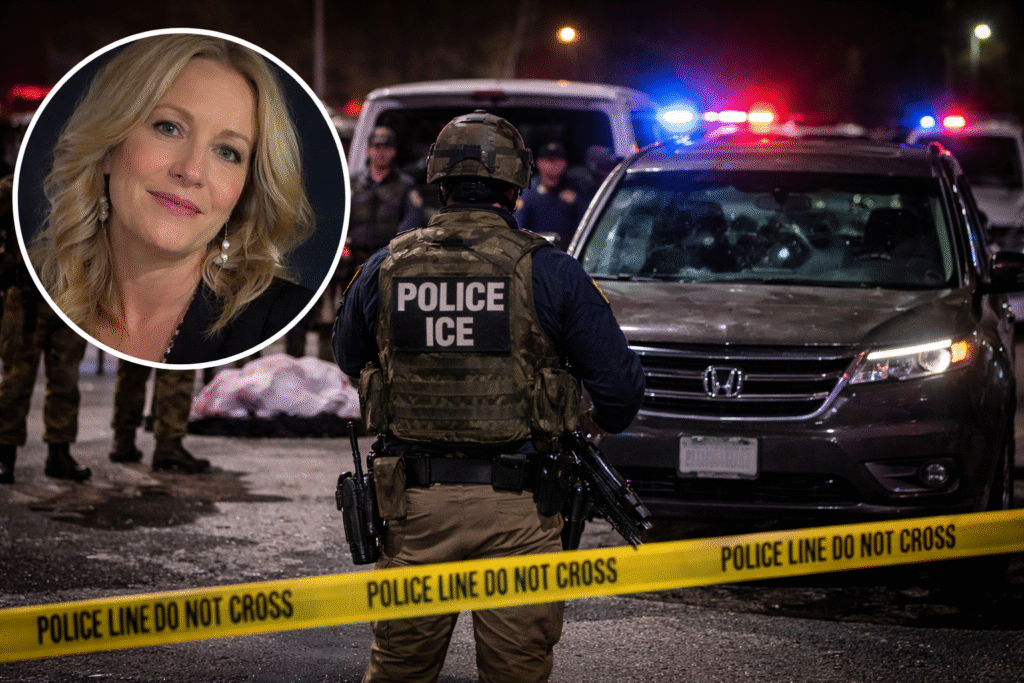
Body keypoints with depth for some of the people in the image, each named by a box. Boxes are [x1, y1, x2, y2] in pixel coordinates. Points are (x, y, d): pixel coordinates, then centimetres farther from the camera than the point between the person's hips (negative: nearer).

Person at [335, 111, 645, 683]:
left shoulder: (386, 268, 2)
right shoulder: (549, 272, -7)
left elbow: (350, 361, 19)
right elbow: (620, 382, -3)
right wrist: (608, 422, 20)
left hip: (413, 505, 2)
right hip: (517, 508, -2)